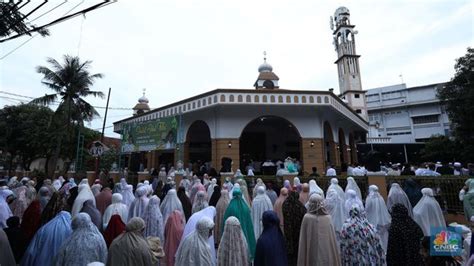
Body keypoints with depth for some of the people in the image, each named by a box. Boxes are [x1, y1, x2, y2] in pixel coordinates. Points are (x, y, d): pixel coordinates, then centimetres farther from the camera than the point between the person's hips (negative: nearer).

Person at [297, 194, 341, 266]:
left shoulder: (307, 218, -12)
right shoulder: (328, 218, -4)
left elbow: (303, 240, -9)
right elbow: (333, 240, 0)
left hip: (312, 254, -2)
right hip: (327, 253, 3)